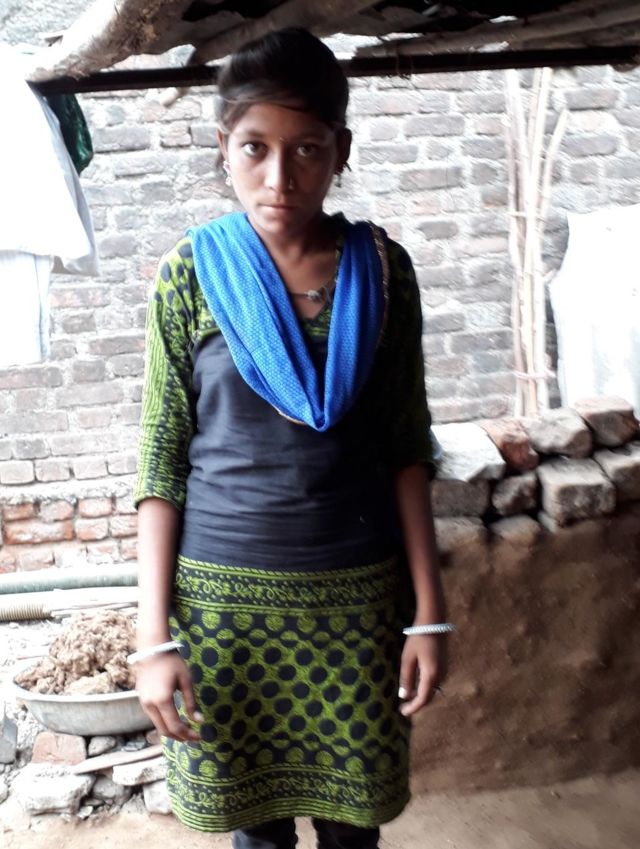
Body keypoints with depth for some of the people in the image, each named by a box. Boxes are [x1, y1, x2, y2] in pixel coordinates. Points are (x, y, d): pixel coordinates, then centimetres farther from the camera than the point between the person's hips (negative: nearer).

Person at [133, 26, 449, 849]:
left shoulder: (381, 269, -2)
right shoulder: (191, 272, -4)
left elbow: (405, 447, 1)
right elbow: (161, 461, -3)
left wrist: (429, 610, -1)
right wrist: (154, 636, -6)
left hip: (357, 595, 1)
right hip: (225, 595, 0)